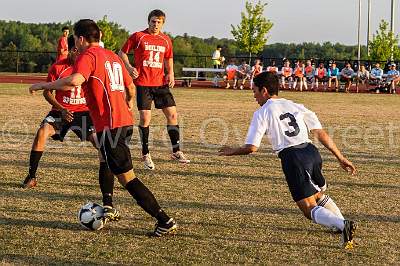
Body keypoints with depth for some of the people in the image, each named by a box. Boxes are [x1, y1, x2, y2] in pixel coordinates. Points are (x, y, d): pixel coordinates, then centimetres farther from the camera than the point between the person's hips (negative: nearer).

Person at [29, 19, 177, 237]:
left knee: (127, 177, -6)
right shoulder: (112, 56, 18)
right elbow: (130, 86, 29)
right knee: (107, 163, 28)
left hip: (109, 125, -9)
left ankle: (165, 221, -9)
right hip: (125, 121, 9)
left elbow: (74, 81, -25)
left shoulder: (88, 55, -6)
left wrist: (43, 86, -14)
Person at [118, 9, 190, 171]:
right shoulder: (138, 36, -3)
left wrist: (170, 74, 6)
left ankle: (176, 151, 13)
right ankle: (145, 155, 9)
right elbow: (122, 53, 3)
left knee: (172, 114, 1)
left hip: (160, 83, 4)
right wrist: (130, 68, -12)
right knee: (145, 118, -5)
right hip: (142, 83, -4)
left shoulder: (166, 40, 9)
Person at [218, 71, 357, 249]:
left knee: (310, 209, -3)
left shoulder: (262, 113, 5)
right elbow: (321, 133, 14)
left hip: (292, 158, -6)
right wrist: (340, 158, 15)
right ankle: (343, 225, 25)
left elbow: (251, 148, -1)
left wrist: (232, 151, 19)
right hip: (311, 151, 6)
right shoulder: (295, 106, 20)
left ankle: (342, 225, -27)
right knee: (319, 195, 31)